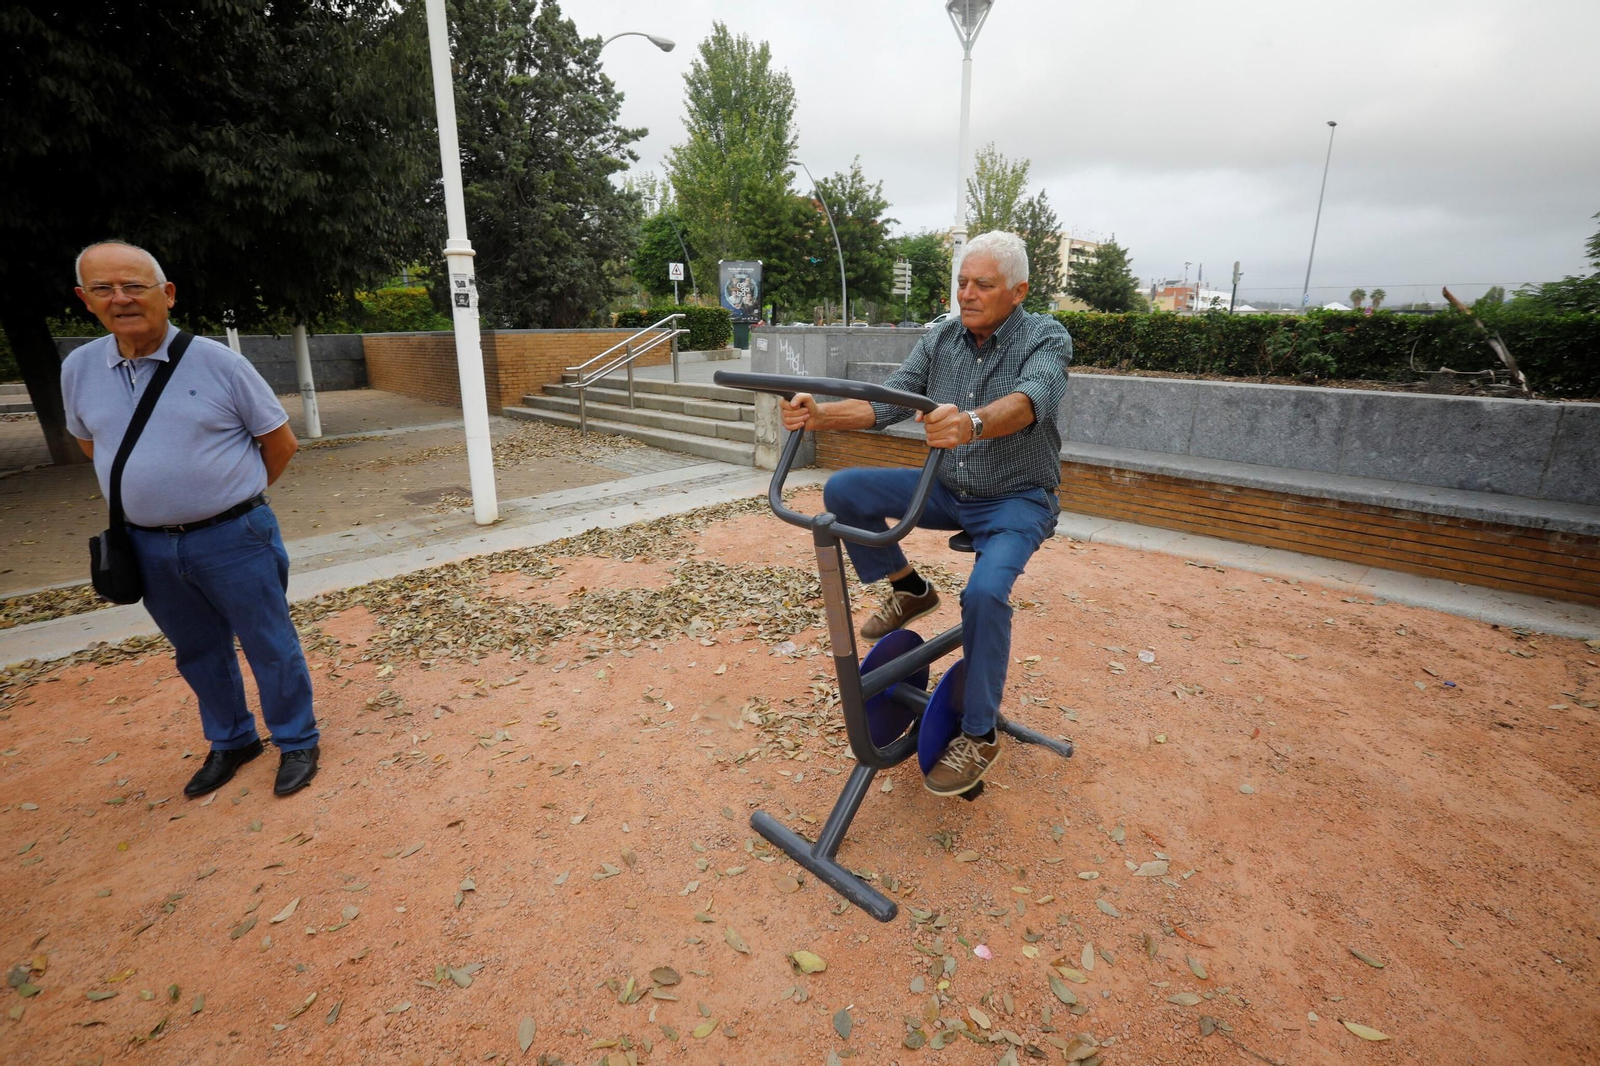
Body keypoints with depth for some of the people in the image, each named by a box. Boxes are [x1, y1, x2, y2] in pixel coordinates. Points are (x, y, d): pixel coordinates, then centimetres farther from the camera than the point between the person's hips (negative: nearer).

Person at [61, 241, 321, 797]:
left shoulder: (218, 362, -9)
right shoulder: (79, 368, 4)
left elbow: (280, 442, -1)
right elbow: (89, 440, 21)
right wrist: (146, 488, 12)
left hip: (232, 538, -4)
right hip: (148, 545, 5)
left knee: (270, 647, 5)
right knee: (198, 653, 18)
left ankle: (296, 742, 22)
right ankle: (230, 741, 36)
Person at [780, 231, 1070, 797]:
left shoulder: (1046, 338, -13)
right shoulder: (940, 339, 0)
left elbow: (1029, 401, -35)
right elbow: (886, 403, -10)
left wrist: (971, 422, -57)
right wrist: (820, 414, -28)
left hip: (1017, 499, -5)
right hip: (946, 489, 5)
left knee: (984, 591, -32)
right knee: (843, 490, -11)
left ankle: (979, 736, -10)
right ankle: (908, 589, 9)